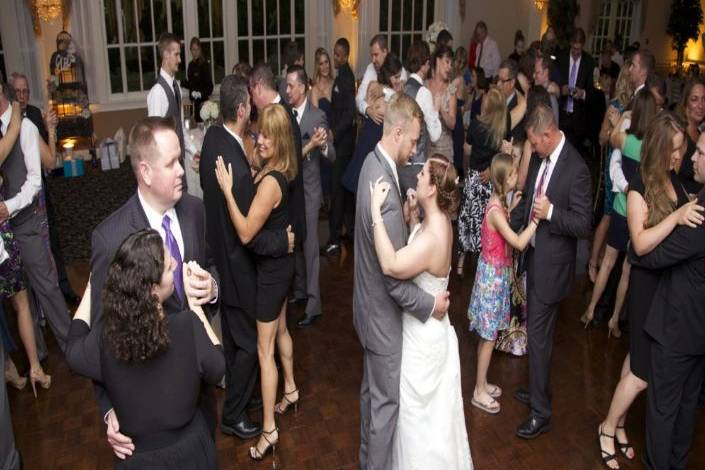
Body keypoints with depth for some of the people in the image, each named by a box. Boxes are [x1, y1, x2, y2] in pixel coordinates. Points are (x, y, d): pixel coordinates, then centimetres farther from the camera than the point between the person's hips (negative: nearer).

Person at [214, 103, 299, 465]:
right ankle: (290, 391, 46)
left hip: (270, 268, -9)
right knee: (280, 330, 26)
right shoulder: (279, 171, 0)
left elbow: (246, 233, -27)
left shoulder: (270, 181, -28)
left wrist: (227, 189, -28)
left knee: (264, 349, 1)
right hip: (280, 262, 9)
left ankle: (268, 430, 12)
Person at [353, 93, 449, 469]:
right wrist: (430, 306, -14)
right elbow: (395, 279, -26)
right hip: (384, 314, -10)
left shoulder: (374, 161, -3)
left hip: (370, 305, 10)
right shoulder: (386, 197, -33)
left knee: (372, 390, 26)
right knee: (386, 401, 10)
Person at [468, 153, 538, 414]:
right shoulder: (495, 211, -25)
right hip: (493, 275, -9)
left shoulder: (498, 203, 4)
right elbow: (519, 243, -28)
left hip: (496, 273, 9)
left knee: (487, 335, 18)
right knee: (489, 336, 2)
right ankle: (479, 392, 15)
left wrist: (513, 208, 8)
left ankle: (482, 383, 31)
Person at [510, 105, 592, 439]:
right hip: (533, 255, 8)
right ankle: (537, 390, 39)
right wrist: (510, 227, 18)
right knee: (535, 328, 20)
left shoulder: (576, 169, -21)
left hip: (552, 264, -8)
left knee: (539, 334, -1)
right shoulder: (539, 158, 3)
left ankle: (541, 413, 12)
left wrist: (551, 212, -29)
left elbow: (584, 225, -19)